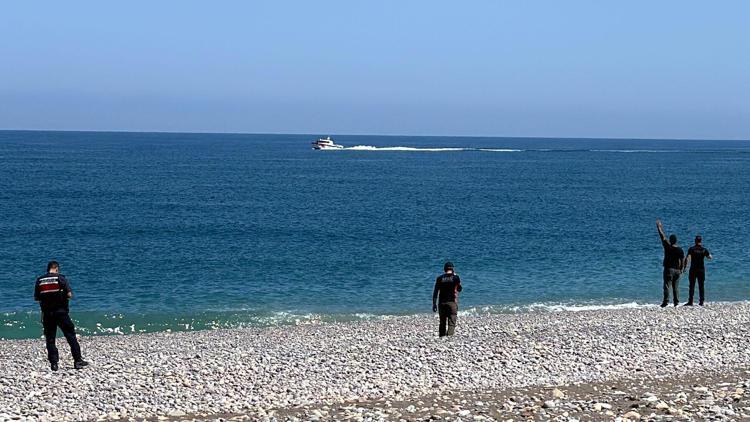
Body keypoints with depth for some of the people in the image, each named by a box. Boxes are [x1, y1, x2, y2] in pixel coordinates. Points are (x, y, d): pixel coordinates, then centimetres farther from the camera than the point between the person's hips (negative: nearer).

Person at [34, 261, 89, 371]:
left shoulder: (39, 280, 4)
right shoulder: (60, 278, -6)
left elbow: (36, 298, 6)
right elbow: (69, 294, -11)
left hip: (47, 313, 3)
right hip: (61, 311, -3)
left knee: (50, 339, 8)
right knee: (71, 336, 5)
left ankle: (53, 363, 5)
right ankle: (77, 360, 4)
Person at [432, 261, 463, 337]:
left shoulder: (440, 278, 4)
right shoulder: (455, 277, -1)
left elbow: (435, 292, 2)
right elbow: (459, 289, 14)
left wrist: (434, 304, 7)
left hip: (442, 303, 2)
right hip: (452, 302, -2)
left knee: (442, 323, 14)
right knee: (451, 323, -2)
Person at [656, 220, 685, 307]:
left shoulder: (667, 247, -9)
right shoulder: (680, 250, 2)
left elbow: (662, 236, -2)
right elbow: (682, 261, 4)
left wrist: (659, 226, 7)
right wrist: (680, 270, 14)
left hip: (669, 269, -4)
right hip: (677, 270, 4)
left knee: (667, 287, -6)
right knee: (675, 287, 10)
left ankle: (666, 301, -13)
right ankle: (676, 301, 8)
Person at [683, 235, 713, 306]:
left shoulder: (691, 249, -6)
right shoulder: (704, 250, 0)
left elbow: (687, 258, -15)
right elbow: (710, 257, 9)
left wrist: (684, 267, -12)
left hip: (693, 269, -2)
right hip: (701, 270, 2)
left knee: (692, 286, 1)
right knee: (701, 286, 8)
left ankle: (690, 302, -3)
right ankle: (702, 301, 8)